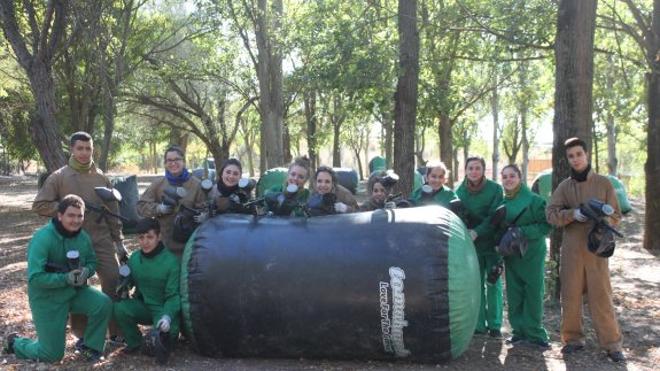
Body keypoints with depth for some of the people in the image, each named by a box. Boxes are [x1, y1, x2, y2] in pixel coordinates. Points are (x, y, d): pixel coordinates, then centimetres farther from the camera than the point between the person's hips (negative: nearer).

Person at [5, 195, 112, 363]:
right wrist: (65, 278, -34)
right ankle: (16, 343, 34)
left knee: (103, 303, -23)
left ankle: (90, 347, 1)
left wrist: (86, 271, -17)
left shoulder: (83, 237, -7)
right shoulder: (43, 238, -25)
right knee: (52, 354, 2)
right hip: (47, 298, -5)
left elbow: (91, 262, 7)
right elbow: (35, 278, -28)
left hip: (75, 291, 5)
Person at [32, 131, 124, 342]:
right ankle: (82, 334, 19)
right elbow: (39, 205, -4)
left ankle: (118, 331, 13)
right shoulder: (59, 177, -2)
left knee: (114, 282, 0)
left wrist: (119, 241, 8)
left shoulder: (101, 178, 7)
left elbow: (113, 212, 10)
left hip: (102, 240, 2)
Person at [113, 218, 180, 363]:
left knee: (164, 331, -32)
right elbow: (129, 280, 14)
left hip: (164, 309, -5)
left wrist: (167, 316, -32)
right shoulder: (134, 258, -2)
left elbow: (173, 295, -16)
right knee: (119, 308, -22)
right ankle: (135, 342, 2)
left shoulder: (172, 261, -17)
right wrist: (124, 286, -10)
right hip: (143, 306, 5)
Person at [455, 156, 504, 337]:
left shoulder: (495, 189, -7)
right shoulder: (460, 190, 1)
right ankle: (479, 324, 13)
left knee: (493, 284, 2)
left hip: (492, 242, -2)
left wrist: (477, 232, -21)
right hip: (471, 244, 2)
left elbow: (495, 217, -12)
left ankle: (494, 325, 11)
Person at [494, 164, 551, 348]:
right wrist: (500, 243, 2)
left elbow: (546, 226, -12)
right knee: (514, 295, 6)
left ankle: (534, 333, 10)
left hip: (532, 254, -5)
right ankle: (519, 331, 16)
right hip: (511, 255, 5)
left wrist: (523, 232, -21)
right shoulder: (502, 202, 9)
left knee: (533, 294, 0)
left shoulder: (534, 200, -9)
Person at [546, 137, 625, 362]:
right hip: (571, 249, 2)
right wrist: (572, 214, -20)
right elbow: (551, 214, -3)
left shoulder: (603, 183, 3)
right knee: (570, 295, 6)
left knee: (601, 296, -2)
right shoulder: (564, 186, 7)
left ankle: (611, 343, 8)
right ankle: (573, 338, 19)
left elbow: (616, 216, 4)